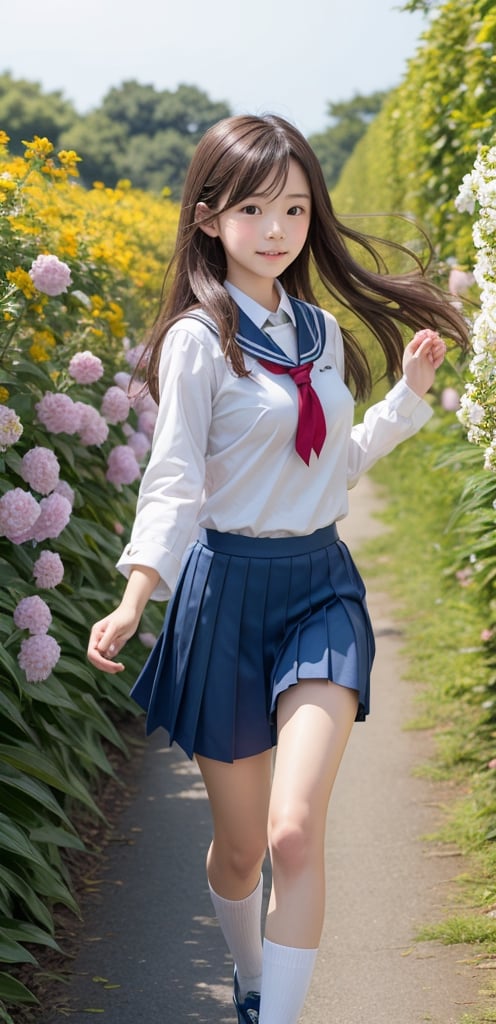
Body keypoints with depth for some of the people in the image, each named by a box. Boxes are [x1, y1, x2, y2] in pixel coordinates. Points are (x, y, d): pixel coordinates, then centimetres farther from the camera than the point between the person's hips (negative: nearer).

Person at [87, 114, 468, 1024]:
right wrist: (137, 597, -25)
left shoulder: (322, 334, 7)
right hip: (229, 586, -3)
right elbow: (174, 483, -11)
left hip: (322, 583, 3)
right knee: (238, 846, 10)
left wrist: (409, 395, 10)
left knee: (295, 835, -17)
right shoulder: (199, 340, -10)